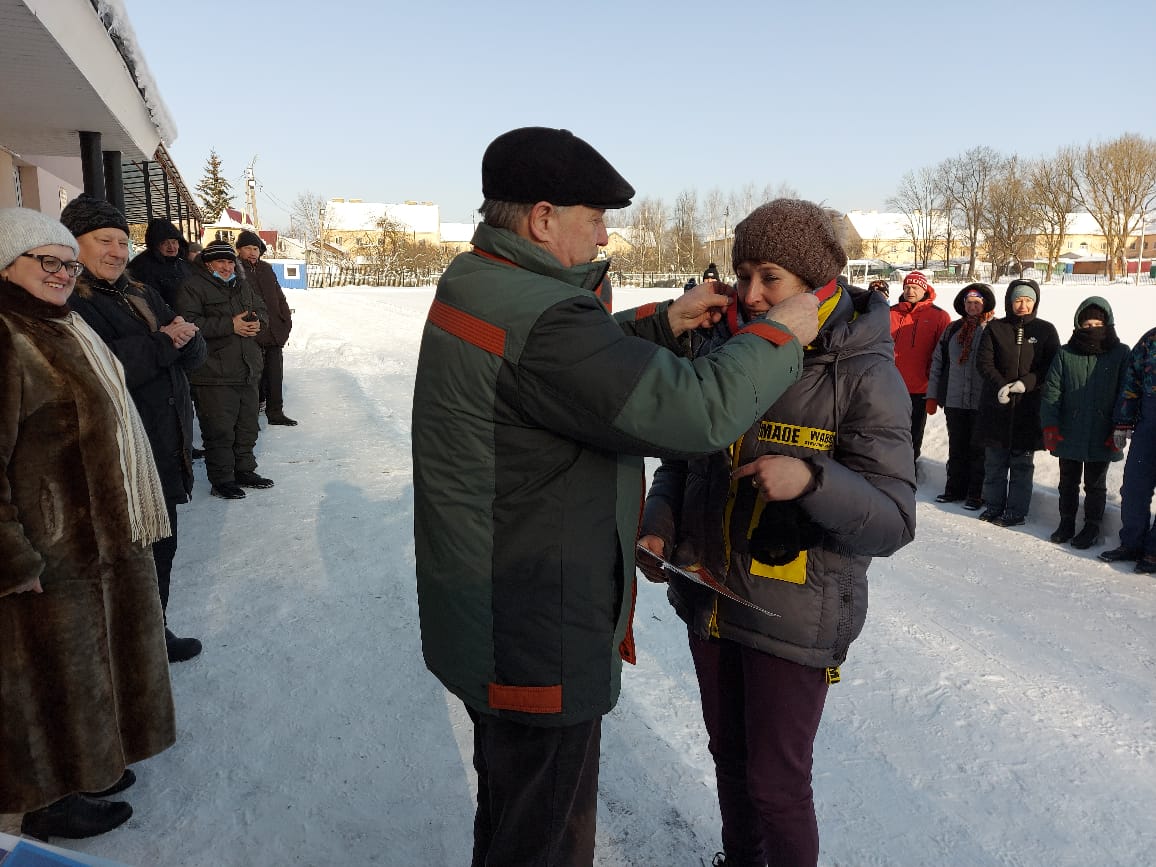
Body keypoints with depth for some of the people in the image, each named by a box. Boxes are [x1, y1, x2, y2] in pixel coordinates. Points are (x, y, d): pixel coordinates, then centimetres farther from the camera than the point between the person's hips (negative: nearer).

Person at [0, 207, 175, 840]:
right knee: (54, 668, 7)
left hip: (100, 538, 9)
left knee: (84, 658, 21)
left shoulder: (59, 329, 11)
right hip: (51, 555, -9)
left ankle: (86, 765, 40)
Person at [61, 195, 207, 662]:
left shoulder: (142, 295, 13)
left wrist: (185, 337, -16)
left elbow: (194, 356, 7)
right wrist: (161, 344, -19)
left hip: (166, 452, 8)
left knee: (161, 551, 20)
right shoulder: (66, 303, -12)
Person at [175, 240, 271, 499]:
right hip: (214, 373, -7)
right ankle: (221, 480, 9)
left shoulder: (242, 286, 16)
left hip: (247, 371, 8)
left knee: (247, 426, 16)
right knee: (219, 430, -3)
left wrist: (257, 323, -2)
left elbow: (261, 311, 23)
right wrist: (230, 325, -21)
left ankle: (244, 470, 31)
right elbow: (189, 323, -19)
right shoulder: (193, 287, -7)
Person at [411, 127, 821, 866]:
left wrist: (662, 322, 6)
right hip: (535, 641, -10)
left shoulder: (476, 286, 3)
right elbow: (696, 411, -30)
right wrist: (781, 333, -14)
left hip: (488, 618, 10)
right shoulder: (537, 316, -29)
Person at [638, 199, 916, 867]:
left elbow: (893, 522, -18)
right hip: (710, 598, 5)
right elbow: (682, 458, 13)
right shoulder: (722, 349, 1)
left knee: (776, 783, 7)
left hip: (794, 618, -5)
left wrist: (811, 480, -35)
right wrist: (658, 525, -4)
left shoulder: (863, 375, -15)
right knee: (729, 757, 23)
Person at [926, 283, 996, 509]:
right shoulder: (953, 329, 10)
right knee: (956, 448, 12)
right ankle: (955, 489, 23)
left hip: (983, 403, -4)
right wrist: (932, 395, 9)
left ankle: (976, 494, 13)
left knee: (978, 449, 3)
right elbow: (937, 361, 12)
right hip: (954, 400, 4)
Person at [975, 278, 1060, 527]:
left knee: (1022, 463, 5)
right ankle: (994, 505, 22)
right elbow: (984, 362, -2)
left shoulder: (1045, 330, 3)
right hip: (996, 406, 1)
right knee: (994, 462, 10)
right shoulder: (995, 328, 4)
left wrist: (1026, 383, -15)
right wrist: (1000, 386, -17)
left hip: (1029, 407, -1)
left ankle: (1017, 511, 13)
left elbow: (1052, 367, 0)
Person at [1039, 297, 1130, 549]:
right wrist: (1049, 425, -10)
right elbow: (1050, 391, -1)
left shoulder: (1120, 354, -1)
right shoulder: (1065, 354, 1)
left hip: (1102, 439, -1)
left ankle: (1092, 526, 24)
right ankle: (1066, 522, 29)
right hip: (1069, 434, 2)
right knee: (1068, 482, 14)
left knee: (1095, 484, 11)